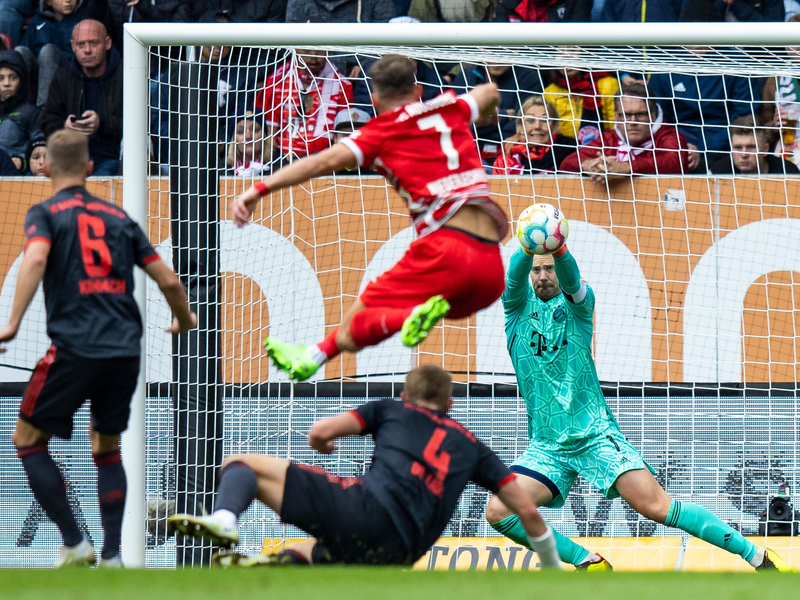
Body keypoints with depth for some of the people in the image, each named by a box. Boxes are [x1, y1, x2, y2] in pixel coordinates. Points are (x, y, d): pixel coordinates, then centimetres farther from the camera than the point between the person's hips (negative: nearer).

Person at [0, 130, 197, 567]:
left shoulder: (45, 213, 6)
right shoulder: (118, 217, 17)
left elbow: (36, 258, -16)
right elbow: (168, 280, 17)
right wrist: (184, 320, 36)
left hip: (75, 347, -4)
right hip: (125, 349, 4)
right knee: (106, 446, 21)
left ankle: (75, 544, 1)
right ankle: (112, 555, 11)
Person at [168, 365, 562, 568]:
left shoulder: (391, 410, 22)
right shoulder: (470, 446, 30)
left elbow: (320, 432, 9)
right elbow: (527, 510, 28)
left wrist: (322, 446, 35)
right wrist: (552, 566, 41)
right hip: (396, 554, 3)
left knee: (241, 465, 6)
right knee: (306, 552, 34)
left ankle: (223, 519, -32)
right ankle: (285, 563, -8)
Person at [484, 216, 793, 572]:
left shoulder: (576, 303, 4)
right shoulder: (518, 308, 7)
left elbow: (571, 278, -19)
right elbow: (516, 274, -15)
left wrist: (558, 249, -45)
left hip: (596, 435, -3)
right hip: (546, 447, 3)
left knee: (656, 506, -15)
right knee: (498, 513, -16)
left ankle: (757, 556, -6)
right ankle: (587, 563, 0)